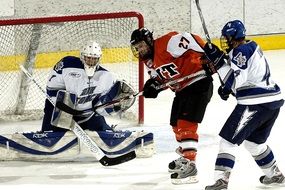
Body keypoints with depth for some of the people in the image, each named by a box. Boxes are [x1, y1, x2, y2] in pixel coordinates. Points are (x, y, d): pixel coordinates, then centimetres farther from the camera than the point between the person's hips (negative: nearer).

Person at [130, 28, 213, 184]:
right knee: (177, 124, 19)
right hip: (182, 89, 10)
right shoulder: (148, 61, 10)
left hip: (198, 83, -10)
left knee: (186, 124, -17)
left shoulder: (167, 43, -19)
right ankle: (185, 156, 40)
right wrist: (153, 85, -6)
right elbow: (160, 78, 16)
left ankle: (190, 167, -19)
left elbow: (191, 41, -25)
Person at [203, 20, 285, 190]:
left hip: (256, 104, -10)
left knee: (229, 139, -5)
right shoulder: (252, 47, 19)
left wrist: (218, 61, -18)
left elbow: (235, 80, -20)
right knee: (254, 141, 27)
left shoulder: (242, 51, -11)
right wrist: (227, 89, 17)